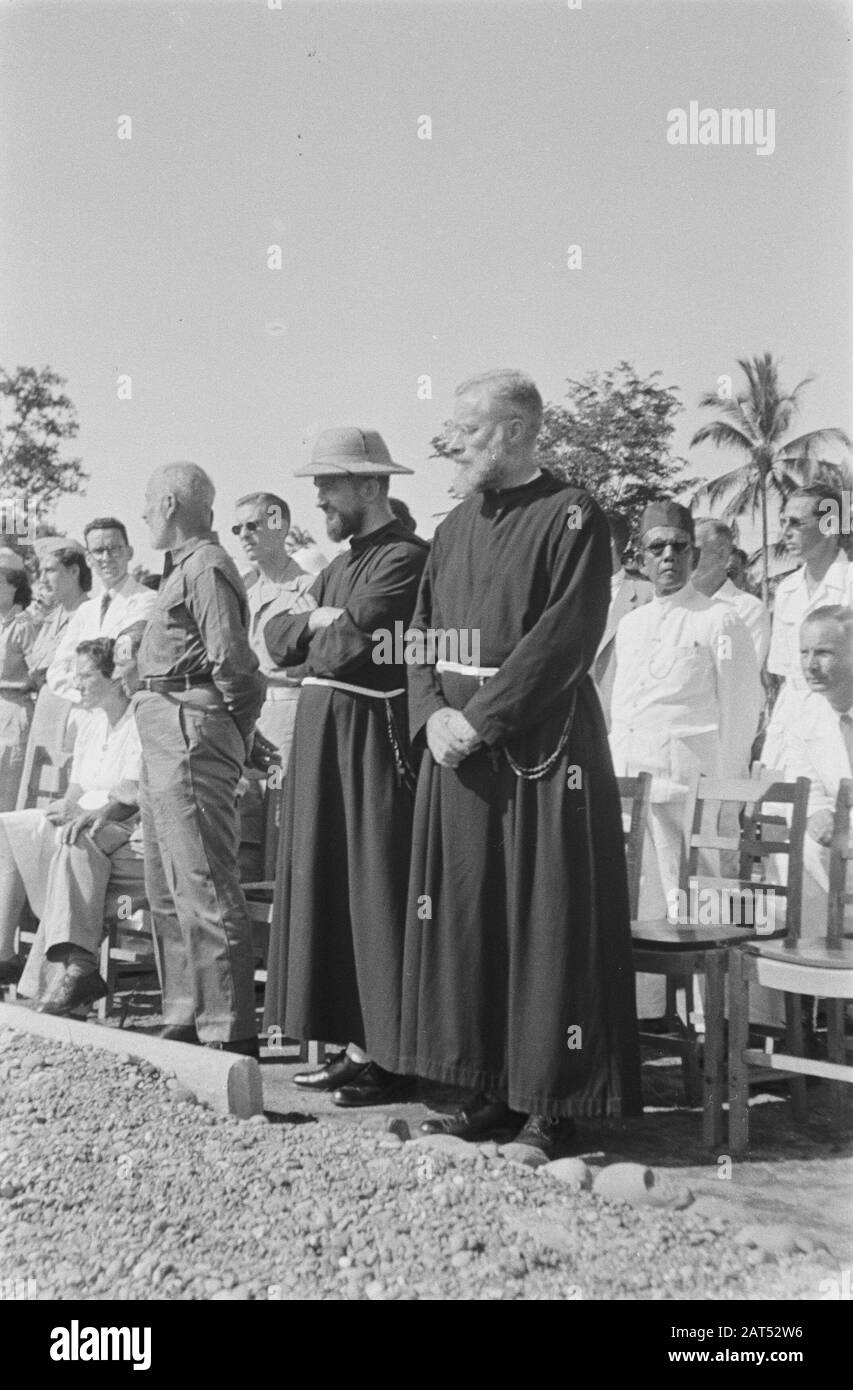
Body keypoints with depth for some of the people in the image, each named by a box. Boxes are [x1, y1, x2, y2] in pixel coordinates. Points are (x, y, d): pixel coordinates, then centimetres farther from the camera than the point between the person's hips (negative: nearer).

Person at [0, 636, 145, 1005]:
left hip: (130, 836, -9)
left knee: (77, 841, -38)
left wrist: (96, 813, -31)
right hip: (88, 827, 9)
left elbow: (135, 793, -18)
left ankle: (77, 963, -48)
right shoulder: (91, 725, 20)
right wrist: (66, 808, -3)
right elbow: (77, 789, 18)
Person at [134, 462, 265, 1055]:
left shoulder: (205, 568, -12)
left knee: (204, 889, -9)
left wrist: (231, 725, -8)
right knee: (168, 891, 17)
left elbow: (231, 662, -20)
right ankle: (186, 1020, 26)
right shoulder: (185, 567, 19)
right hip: (165, 738, 11)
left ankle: (229, 1035, -5)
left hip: (191, 733, -11)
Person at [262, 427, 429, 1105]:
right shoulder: (342, 563, 19)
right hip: (322, 735, 9)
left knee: (376, 891, -5)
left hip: (373, 737, -9)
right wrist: (316, 623, -4)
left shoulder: (406, 557, -11)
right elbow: (277, 638, 15)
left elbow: (353, 646, -19)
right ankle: (358, 1044, 18)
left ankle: (394, 1056, 4)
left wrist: (309, 652, 0)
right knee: (327, 887, 10)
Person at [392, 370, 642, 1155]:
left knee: (548, 921, -1)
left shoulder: (571, 518, -6)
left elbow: (563, 641, -15)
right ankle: (489, 1089, 18)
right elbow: (421, 634, 13)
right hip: (460, 747, 7)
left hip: (543, 746, -7)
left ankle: (553, 1100, 9)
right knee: (464, 913, 8)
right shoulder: (455, 529, 15)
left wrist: (480, 717, -17)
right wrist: (434, 714, -4)